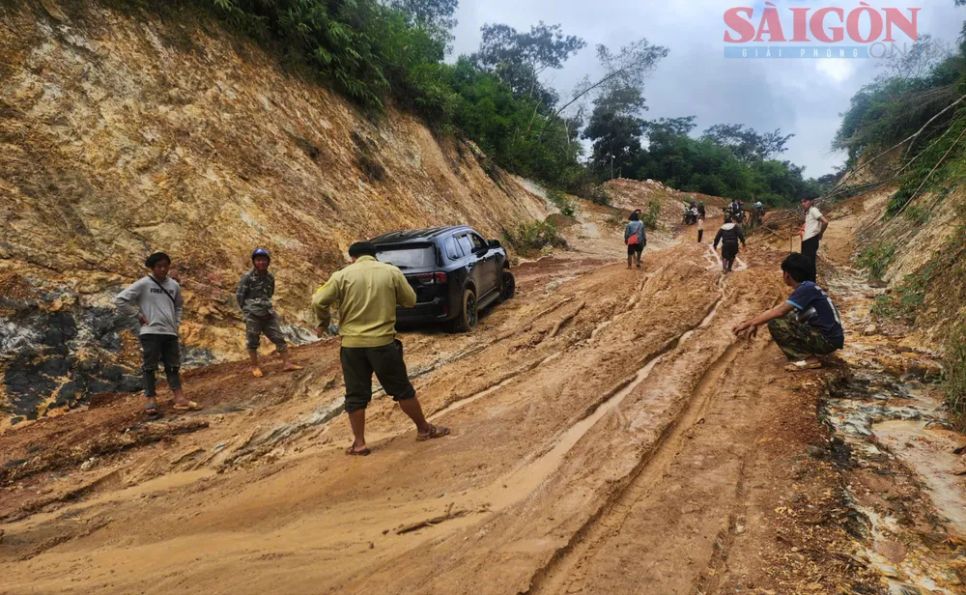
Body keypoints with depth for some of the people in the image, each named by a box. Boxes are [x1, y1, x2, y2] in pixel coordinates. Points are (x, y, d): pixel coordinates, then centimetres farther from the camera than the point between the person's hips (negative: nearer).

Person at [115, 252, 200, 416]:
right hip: (150, 332, -5)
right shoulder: (143, 284, -6)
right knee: (150, 367, 0)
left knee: (173, 366, 6)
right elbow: (120, 300, -7)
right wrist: (138, 316, -7)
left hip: (170, 332, 5)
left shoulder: (174, 285, 9)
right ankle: (151, 400, 3)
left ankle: (180, 399, 6)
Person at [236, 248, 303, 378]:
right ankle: (254, 367, 17)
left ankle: (287, 363, 4)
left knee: (279, 338, 1)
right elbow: (239, 295, -3)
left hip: (268, 314, 5)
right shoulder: (247, 277, -8)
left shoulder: (270, 277, 8)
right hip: (253, 315, -5)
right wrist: (247, 310, 0)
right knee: (252, 342, 4)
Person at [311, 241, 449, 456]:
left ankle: (359, 443, 14)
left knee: (356, 395, 11)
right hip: (383, 342, 0)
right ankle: (424, 429, 23)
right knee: (402, 389, 12)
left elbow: (318, 302, -7)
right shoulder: (392, 272, 1)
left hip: (352, 344, 0)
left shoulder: (342, 275, 0)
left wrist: (323, 324, 10)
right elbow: (410, 301, 7)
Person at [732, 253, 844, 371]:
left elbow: (779, 311, -22)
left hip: (828, 340, -9)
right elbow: (779, 310, 17)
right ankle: (812, 353, 9)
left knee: (775, 323, -16)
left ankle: (809, 359, -12)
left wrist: (751, 323, -15)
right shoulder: (806, 288, 11)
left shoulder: (807, 289, -17)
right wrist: (752, 322, 14)